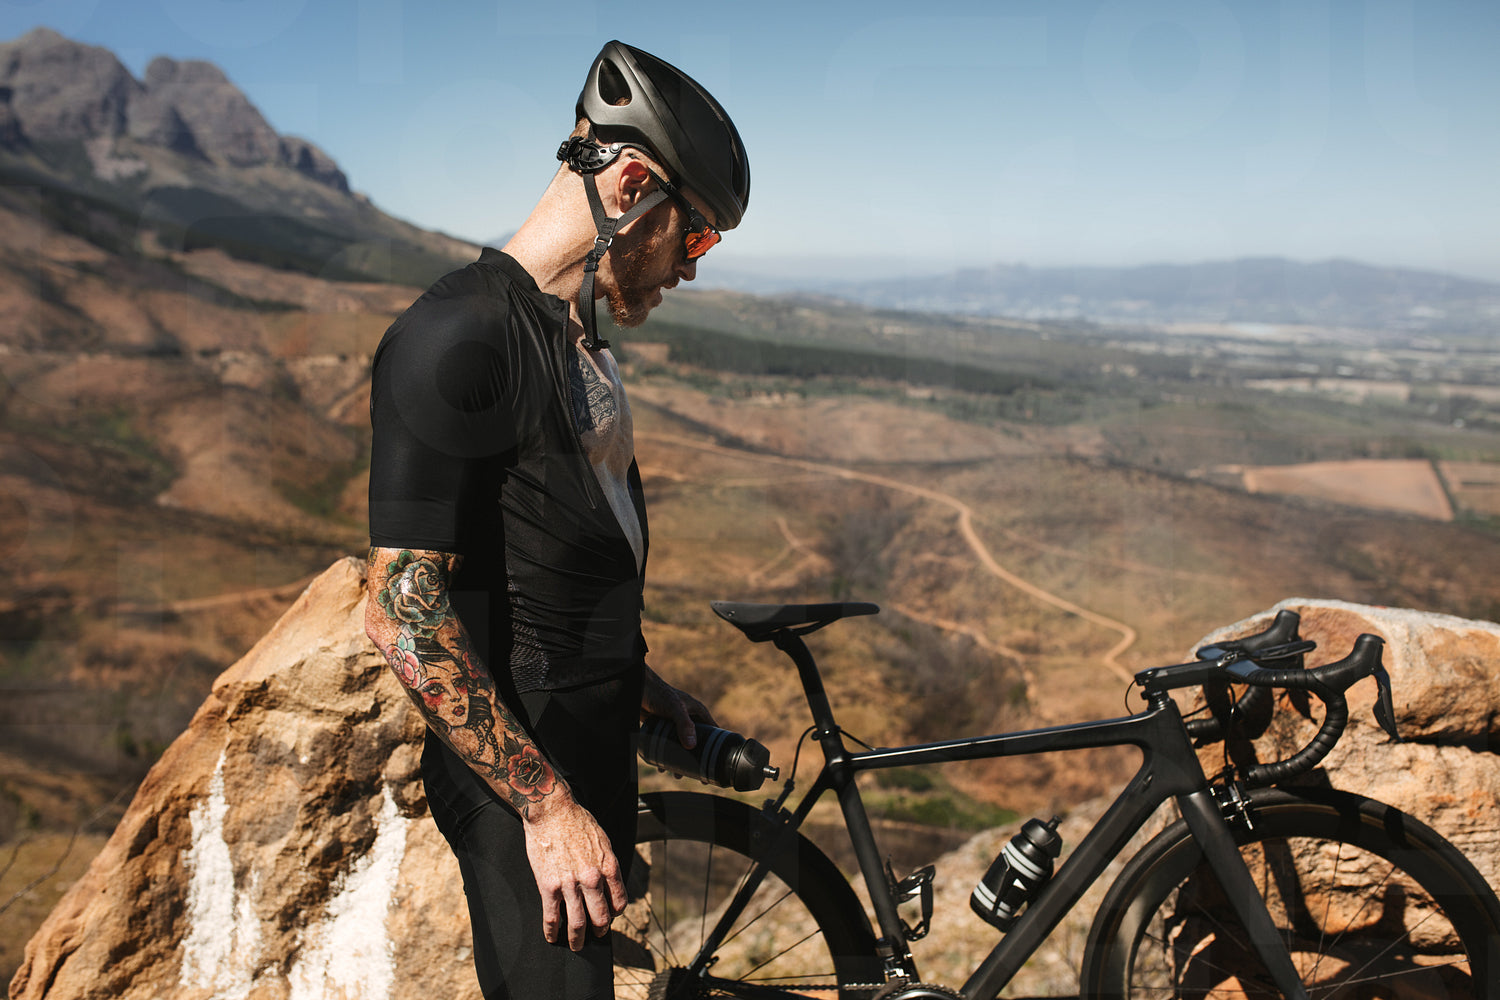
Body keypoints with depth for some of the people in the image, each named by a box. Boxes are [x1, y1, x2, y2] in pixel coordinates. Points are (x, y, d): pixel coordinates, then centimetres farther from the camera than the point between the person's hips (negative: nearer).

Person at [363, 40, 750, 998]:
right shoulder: (456, 337, -21)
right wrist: (547, 804, -22)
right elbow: (404, 615, -24)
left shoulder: (582, 335, 9)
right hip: (518, 774, -9)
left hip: (597, 746, 9)